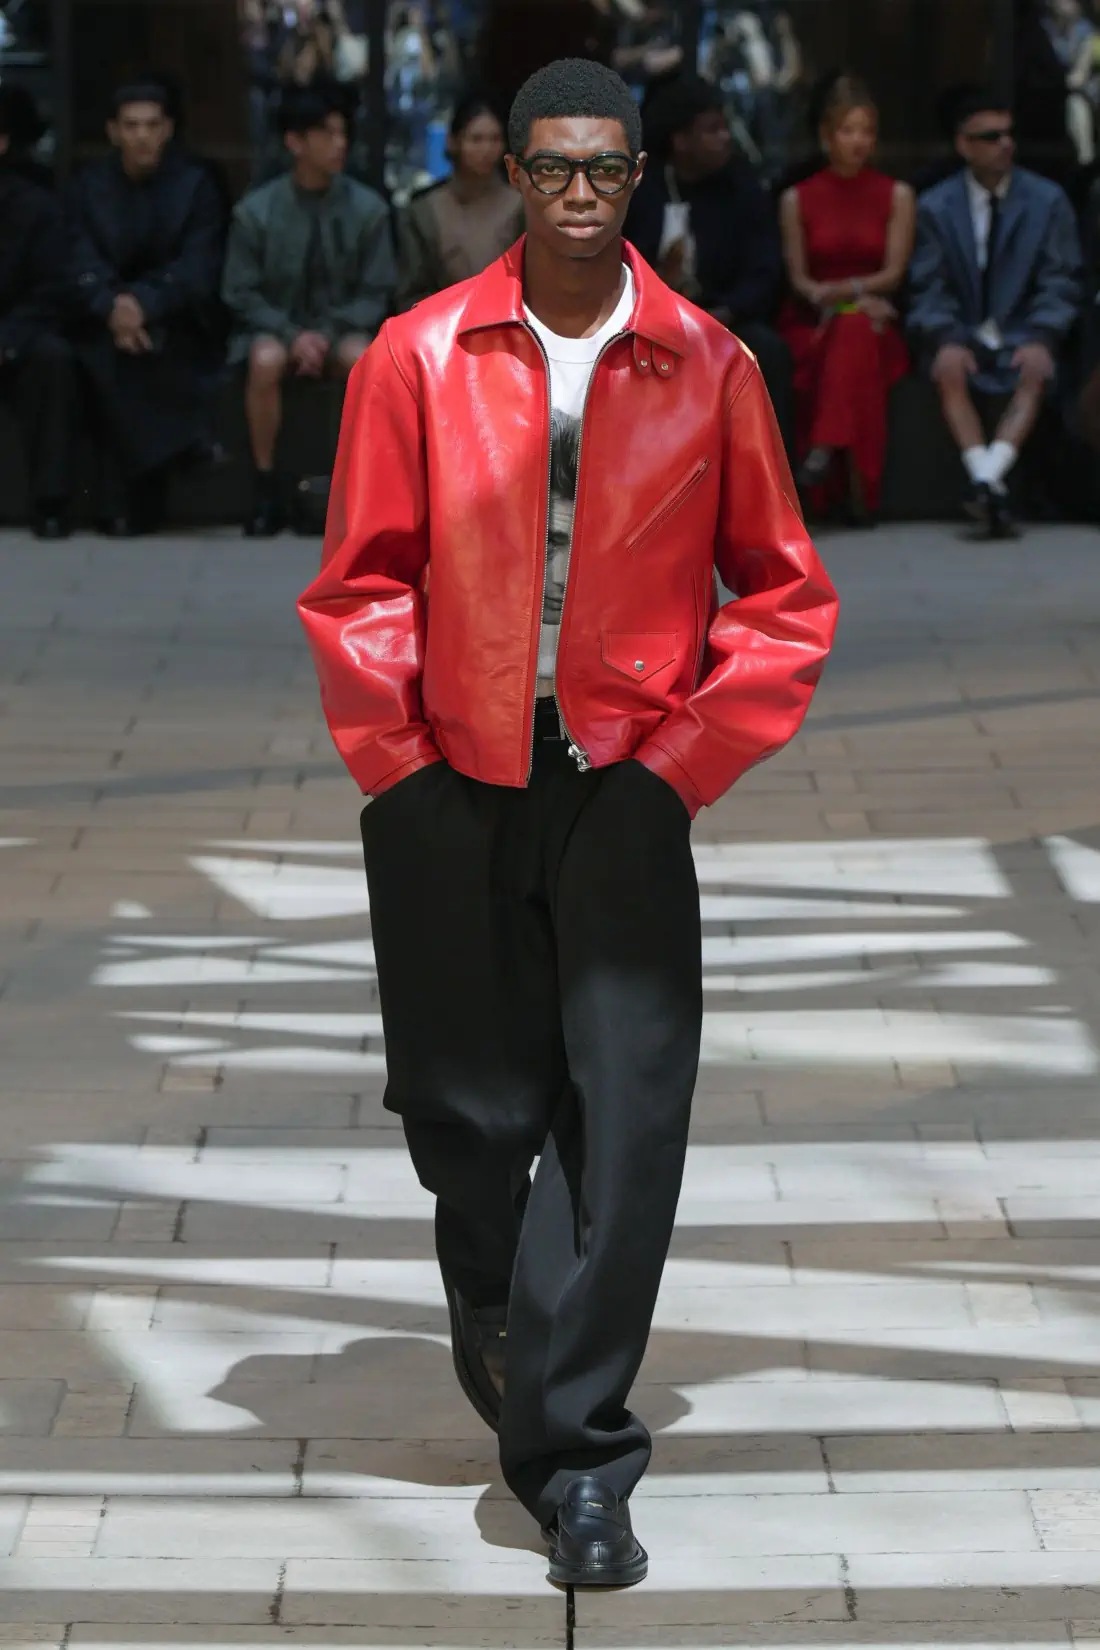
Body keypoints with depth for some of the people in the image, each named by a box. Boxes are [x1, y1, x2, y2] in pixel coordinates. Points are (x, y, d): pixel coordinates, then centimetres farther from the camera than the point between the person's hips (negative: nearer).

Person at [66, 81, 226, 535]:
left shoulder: (195, 184, 1)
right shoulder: (89, 186, 6)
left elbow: (198, 270, -10)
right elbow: (82, 268, -5)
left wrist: (145, 305, -29)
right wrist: (113, 306, -28)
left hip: (177, 327, -1)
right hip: (107, 320, 1)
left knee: (147, 346, -35)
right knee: (107, 353, -33)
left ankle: (130, 502, -29)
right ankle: (130, 501, -33)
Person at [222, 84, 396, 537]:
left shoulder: (367, 208, -6)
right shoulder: (257, 211, -8)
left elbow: (375, 292, 0)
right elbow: (241, 293, -2)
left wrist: (330, 333, -16)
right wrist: (292, 334, -18)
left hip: (341, 329, 1)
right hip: (275, 326, 0)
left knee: (362, 359, -35)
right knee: (265, 360, -36)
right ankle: (265, 485, -22)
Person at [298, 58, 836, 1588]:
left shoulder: (707, 368, 1)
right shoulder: (420, 357, 0)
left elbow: (784, 594, 7)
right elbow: (363, 585, 4)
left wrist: (688, 757, -1)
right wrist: (398, 763, -2)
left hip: (623, 785, 0)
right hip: (453, 785, 0)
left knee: (625, 1120, -9)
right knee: (469, 1104, 9)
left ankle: (572, 1453, -3)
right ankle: (489, 1296, 42)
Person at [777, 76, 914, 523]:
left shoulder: (897, 196, 10)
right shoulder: (797, 199, 11)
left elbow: (892, 275, 1)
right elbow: (799, 280, 5)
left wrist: (835, 291, -13)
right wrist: (859, 293, -12)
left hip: (875, 325, 0)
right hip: (811, 327, 0)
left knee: (853, 333, -37)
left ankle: (826, 450, -52)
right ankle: (855, 484, -42)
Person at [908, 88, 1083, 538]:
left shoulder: (1047, 200, 4)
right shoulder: (935, 207, 4)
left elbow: (1060, 283, 0)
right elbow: (929, 290, -1)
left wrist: (1041, 339, -19)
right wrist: (947, 340, -22)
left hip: (1020, 336, 0)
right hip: (963, 333, 0)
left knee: (1036, 374, -32)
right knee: (950, 371, -32)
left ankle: (989, 475, -46)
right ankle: (987, 483, -43)